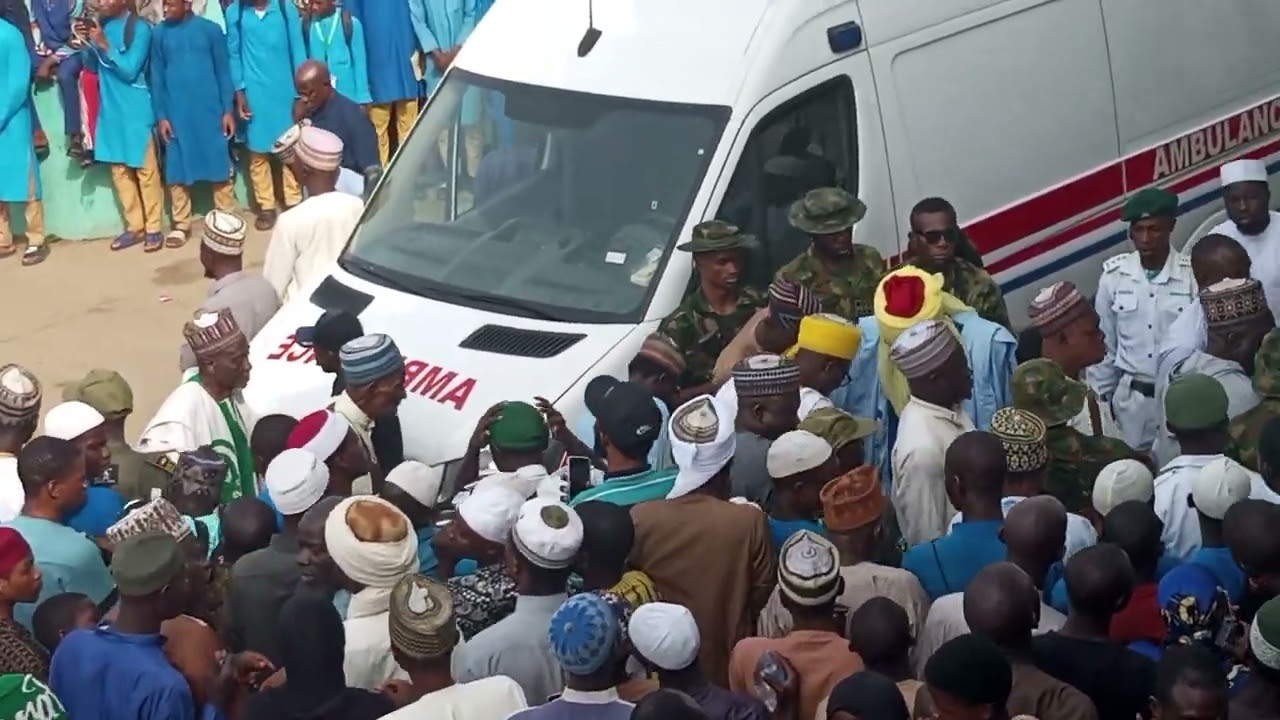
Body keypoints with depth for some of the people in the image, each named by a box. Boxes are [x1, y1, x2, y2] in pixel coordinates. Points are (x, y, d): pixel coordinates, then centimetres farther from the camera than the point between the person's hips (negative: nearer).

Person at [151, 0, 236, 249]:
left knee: (219, 166, 3)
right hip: (176, 114, 1)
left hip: (209, 111, -1)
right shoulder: (160, 34, 2)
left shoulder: (211, 29, -1)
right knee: (176, 171, 5)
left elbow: (223, 71, 2)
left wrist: (227, 110, -1)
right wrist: (161, 116, 0)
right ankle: (181, 225, 14)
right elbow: (157, 77, 5)